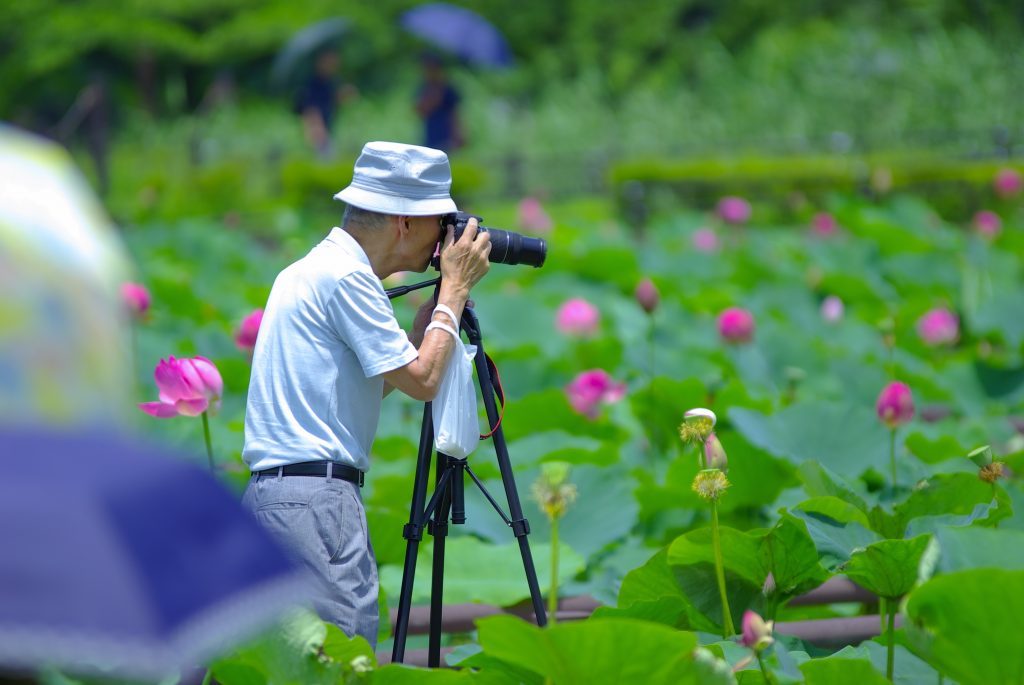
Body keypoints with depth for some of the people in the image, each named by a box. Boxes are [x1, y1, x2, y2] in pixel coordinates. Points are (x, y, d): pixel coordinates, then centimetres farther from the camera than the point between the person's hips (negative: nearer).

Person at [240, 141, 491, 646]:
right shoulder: (345, 275, -10)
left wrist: (430, 311, 22)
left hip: (270, 493, 10)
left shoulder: (309, 271, 20)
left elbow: (380, 381, 26)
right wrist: (455, 288, 1)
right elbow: (422, 379, -9)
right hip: (315, 496, -10)